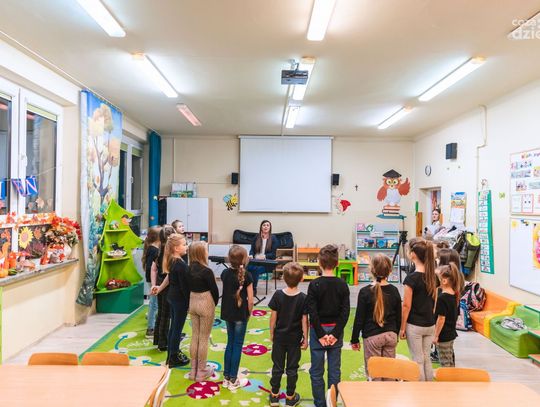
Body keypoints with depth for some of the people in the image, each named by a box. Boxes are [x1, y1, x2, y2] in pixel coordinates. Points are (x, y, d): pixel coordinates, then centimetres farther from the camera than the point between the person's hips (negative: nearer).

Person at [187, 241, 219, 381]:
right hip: (206, 303, -6)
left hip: (192, 302, 6)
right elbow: (214, 290, -13)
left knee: (194, 336, 16)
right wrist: (215, 303, 5)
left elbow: (189, 286, 4)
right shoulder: (207, 271, -20)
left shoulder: (189, 269, -2)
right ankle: (201, 371, 17)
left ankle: (193, 369, 26)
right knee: (204, 339, 6)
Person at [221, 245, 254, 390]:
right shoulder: (246, 276, -17)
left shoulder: (225, 273, -2)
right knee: (237, 345, 6)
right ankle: (233, 380, 16)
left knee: (230, 343, 17)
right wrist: (249, 313, 1)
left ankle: (226, 377, 25)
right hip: (240, 314, -5)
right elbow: (250, 299, -12)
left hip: (228, 313, 5)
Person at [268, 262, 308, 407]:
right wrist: (305, 338, 1)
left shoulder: (278, 295, -12)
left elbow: (273, 317, -7)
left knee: (277, 366, 15)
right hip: (295, 338, -1)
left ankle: (274, 395, 27)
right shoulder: (303, 298, -14)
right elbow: (304, 320, -10)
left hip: (279, 336, 1)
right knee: (292, 368, 13)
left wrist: (272, 333, 7)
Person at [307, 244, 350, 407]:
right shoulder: (342, 285, -5)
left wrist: (320, 334, -9)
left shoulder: (314, 284, -13)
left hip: (319, 330, -3)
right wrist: (336, 333, -7)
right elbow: (345, 311, -8)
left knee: (317, 371, 10)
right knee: (335, 370, 12)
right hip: (336, 330, 3)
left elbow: (312, 312, -15)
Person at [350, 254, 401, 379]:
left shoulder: (365, 292, -13)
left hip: (372, 337, -4)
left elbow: (359, 318, -9)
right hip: (391, 335, 4)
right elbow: (398, 317, 8)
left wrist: (354, 339, 2)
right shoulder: (394, 291, -1)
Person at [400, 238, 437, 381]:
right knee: (426, 358, 17)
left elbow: (407, 306, -15)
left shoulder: (411, 278, -18)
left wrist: (402, 327, -6)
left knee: (418, 360, 6)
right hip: (430, 325, 6)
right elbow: (435, 301, 9)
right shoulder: (433, 276, 1)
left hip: (414, 326, -6)